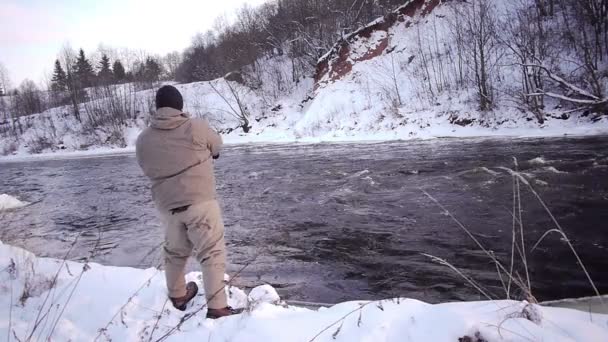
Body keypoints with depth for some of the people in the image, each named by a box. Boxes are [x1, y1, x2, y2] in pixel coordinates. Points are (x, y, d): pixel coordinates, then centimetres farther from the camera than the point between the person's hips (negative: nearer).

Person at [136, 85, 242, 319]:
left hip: (167, 206, 5)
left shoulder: (143, 140, 3)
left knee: (174, 252, 23)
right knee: (212, 252, 3)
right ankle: (217, 307, 3)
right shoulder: (196, 127, -9)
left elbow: (148, 171, 13)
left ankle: (177, 296, 40)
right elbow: (217, 147, 7)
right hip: (200, 202, -5)